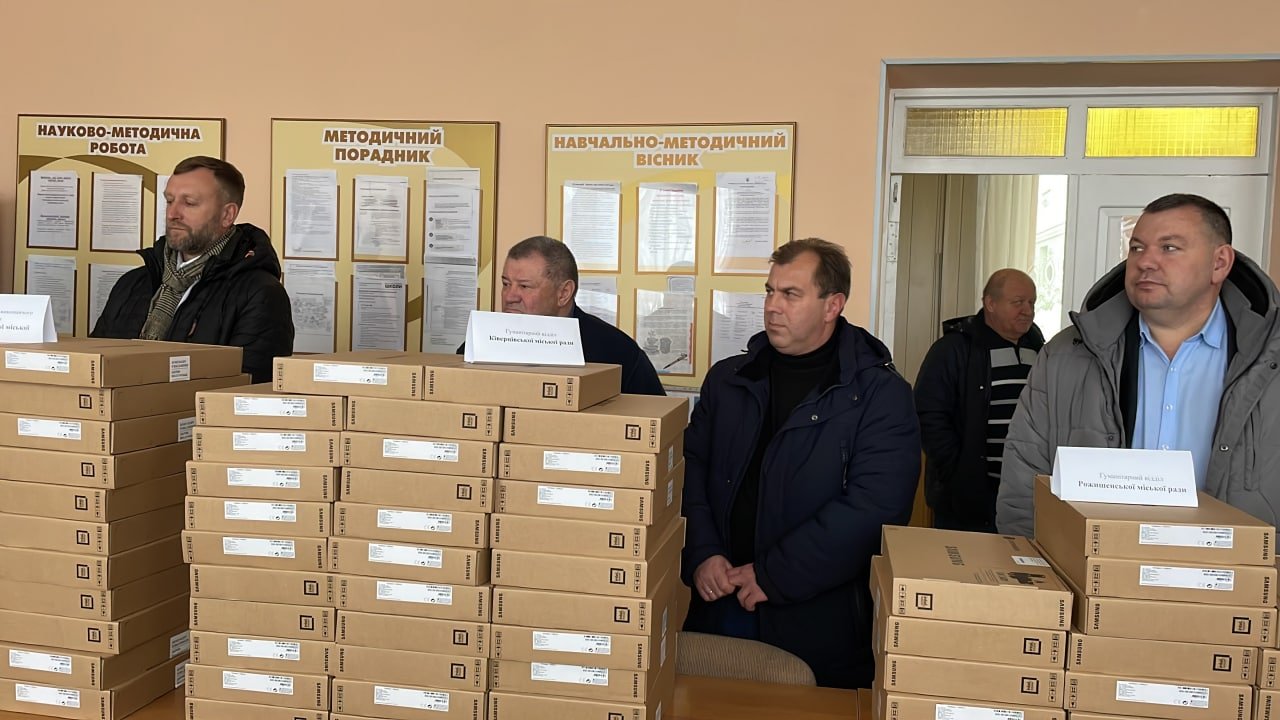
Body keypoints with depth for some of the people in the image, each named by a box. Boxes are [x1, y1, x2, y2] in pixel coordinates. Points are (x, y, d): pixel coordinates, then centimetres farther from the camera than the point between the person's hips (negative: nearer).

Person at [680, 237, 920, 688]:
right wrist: (701, 554, -10)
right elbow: (690, 470, 7)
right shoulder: (728, 379, 10)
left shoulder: (881, 394, -7)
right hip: (717, 608, 4)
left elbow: (874, 507, -17)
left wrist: (774, 575, -18)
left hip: (818, 622, -4)